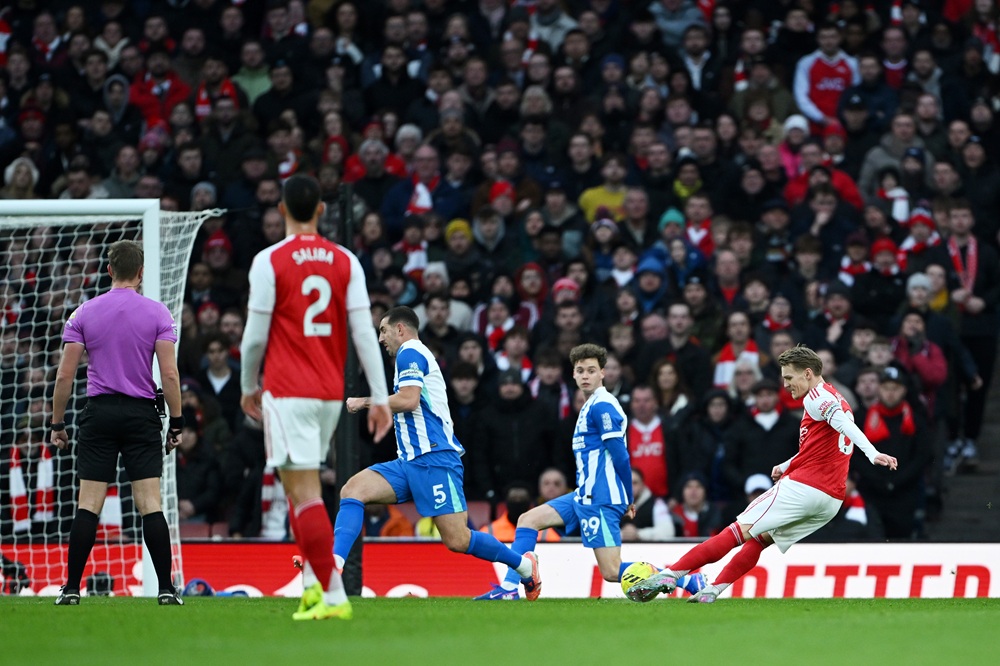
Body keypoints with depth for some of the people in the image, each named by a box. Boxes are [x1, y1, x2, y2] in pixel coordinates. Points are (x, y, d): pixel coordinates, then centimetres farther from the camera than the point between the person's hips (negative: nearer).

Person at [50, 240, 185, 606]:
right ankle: (166, 589, -5)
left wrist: (57, 424, 9)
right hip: (141, 414, -1)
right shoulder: (157, 313, -1)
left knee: (88, 506, 2)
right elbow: (170, 374, -6)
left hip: (99, 414, 1)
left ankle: (71, 588, 0)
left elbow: (64, 375, 1)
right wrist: (176, 424, 2)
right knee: (150, 504, -2)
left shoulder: (84, 314, 2)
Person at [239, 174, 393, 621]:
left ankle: (333, 595, -16)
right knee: (302, 487, 20)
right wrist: (380, 397, 2)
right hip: (330, 393, 5)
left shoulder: (269, 261, -7)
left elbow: (256, 335, -5)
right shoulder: (345, 262, 4)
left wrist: (248, 387, 11)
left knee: (305, 492, -8)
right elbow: (364, 333, 0)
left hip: (287, 393, -5)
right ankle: (312, 582, 13)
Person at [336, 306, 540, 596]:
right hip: (409, 462, 10)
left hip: (433, 459, -10)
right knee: (352, 490, -10)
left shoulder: (410, 352, -4)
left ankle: (524, 564, 7)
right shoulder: (416, 355, 25)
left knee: (457, 540, -12)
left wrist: (365, 402, -7)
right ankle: (333, 566, -24)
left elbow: (409, 399, -18)